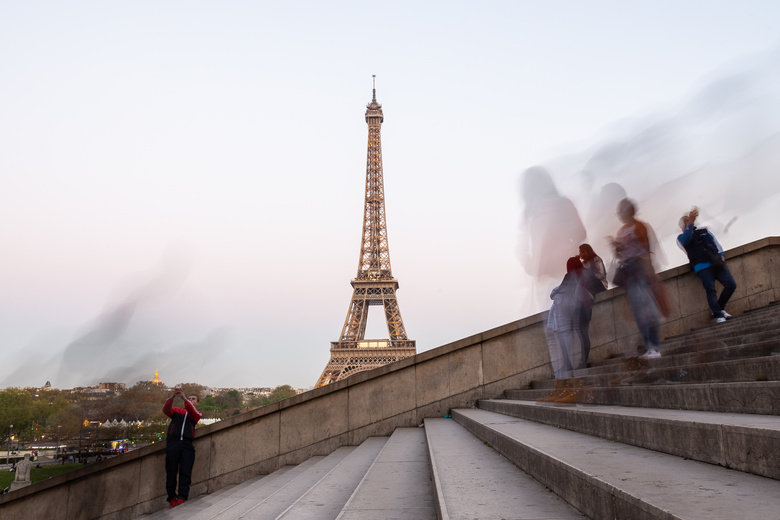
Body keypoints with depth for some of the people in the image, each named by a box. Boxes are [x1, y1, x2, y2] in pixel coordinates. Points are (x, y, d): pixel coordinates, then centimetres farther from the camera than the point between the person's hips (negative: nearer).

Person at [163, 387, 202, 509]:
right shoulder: (177, 411, 23)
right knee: (171, 472, -3)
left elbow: (192, 412, -3)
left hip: (187, 444, 0)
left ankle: (182, 498, -15)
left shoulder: (196, 414, 20)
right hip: (173, 443, 0)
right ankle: (172, 498, 4)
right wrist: (172, 397, -15)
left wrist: (184, 398, -17)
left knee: (185, 472, -10)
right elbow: (166, 410, 3)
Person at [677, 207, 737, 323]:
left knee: (731, 284, -7)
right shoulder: (681, 237, 12)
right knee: (711, 290, -15)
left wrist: (721, 255, 6)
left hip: (717, 263, 4)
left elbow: (715, 243, 23)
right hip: (702, 267, -4)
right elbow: (686, 240, -13)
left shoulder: (703, 231, 26)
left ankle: (719, 308, 10)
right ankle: (717, 315, -11)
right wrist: (690, 222, -21)